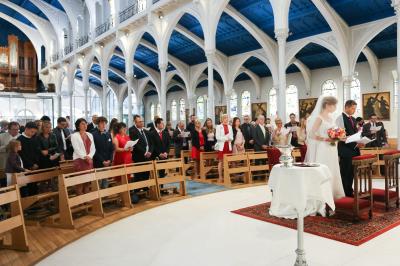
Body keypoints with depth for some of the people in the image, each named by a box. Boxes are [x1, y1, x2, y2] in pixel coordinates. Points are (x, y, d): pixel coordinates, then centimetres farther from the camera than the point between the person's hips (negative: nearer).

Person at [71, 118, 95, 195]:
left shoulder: (90, 135, 13)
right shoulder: (74, 136, -1)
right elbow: (77, 149, -10)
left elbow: (93, 148, 7)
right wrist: (85, 157, -16)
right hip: (79, 160, -5)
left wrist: (89, 156, -9)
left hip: (89, 160, 5)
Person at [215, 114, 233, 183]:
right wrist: (226, 138, -12)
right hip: (221, 146, -4)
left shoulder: (230, 127, 12)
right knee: (221, 161, 0)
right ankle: (220, 177, 4)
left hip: (228, 146, 4)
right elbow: (217, 137, -11)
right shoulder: (219, 127, -3)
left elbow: (232, 137, 10)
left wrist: (228, 138, -11)